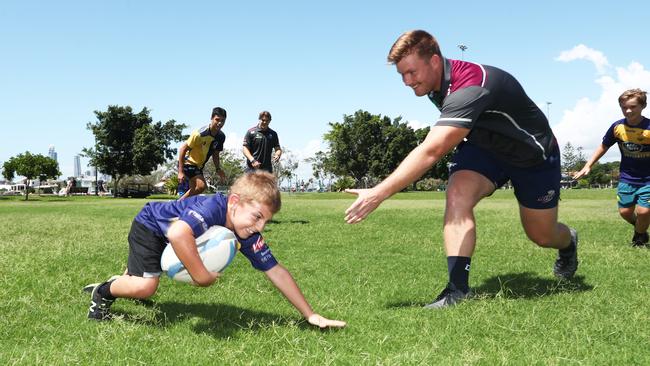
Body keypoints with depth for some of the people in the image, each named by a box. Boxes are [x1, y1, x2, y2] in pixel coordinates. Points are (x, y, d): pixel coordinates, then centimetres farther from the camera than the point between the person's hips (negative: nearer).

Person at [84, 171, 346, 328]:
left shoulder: (248, 236, -22)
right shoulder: (212, 208, -45)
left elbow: (276, 272, -17)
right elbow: (177, 234, -64)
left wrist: (310, 315, -19)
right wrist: (201, 275, -52)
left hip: (167, 239, 7)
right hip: (150, 224, -7)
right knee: (146, 285, -23)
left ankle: (121, 282, 55)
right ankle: (103, 292, 5)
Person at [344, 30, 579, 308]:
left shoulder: (470, 87, -41)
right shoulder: (438, 82, -13)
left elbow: (430, 152, -51)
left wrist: (379, 193, -55)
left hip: (533, 154, -5)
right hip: (484, 146, 6)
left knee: (541, 236, 8)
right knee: (457, 194, -26)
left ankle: (568, 243, 47)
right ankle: (458, 288, -26)